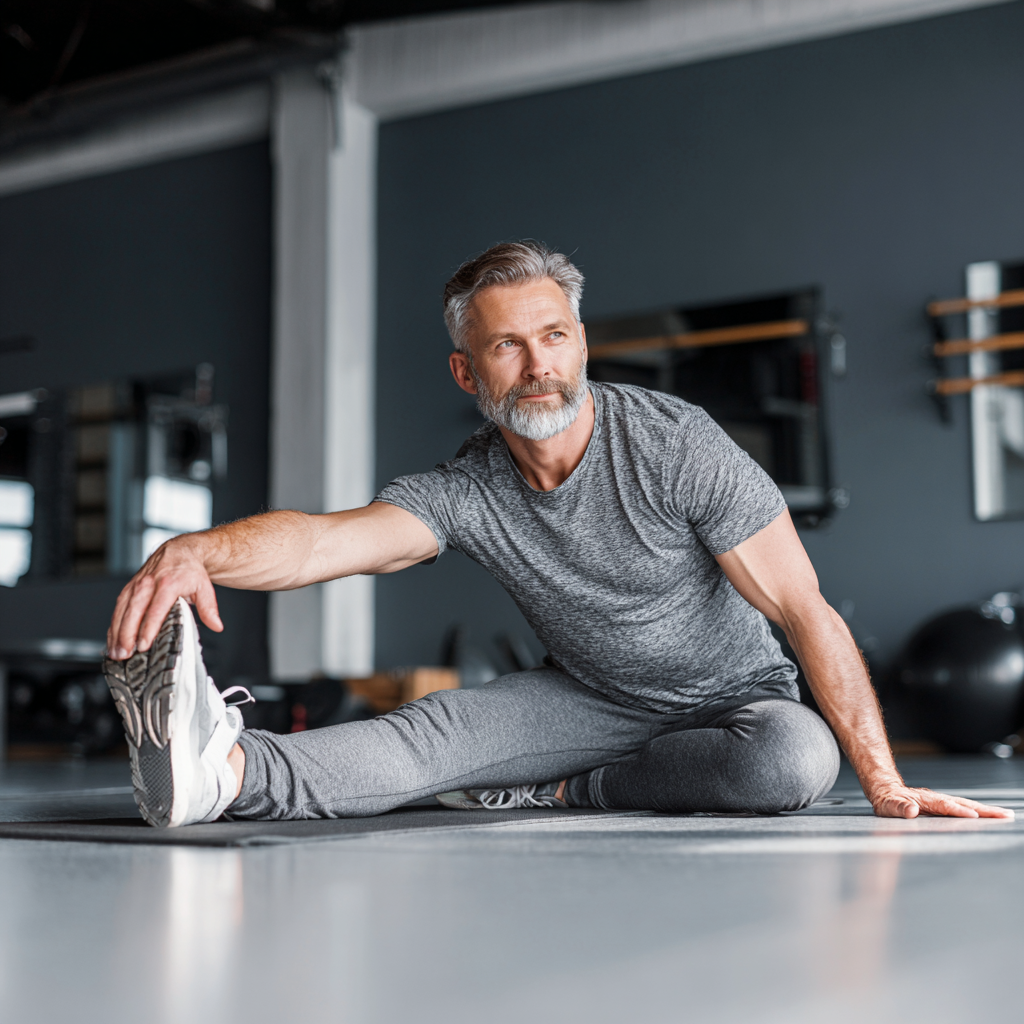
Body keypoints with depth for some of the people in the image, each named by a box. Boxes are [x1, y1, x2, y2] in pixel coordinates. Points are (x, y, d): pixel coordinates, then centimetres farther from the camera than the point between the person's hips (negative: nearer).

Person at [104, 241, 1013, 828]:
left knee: (798, 758, -35)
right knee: (443, 727, -25)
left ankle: (559, 788, -20)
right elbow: (324, 540, -35)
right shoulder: (463, 494, -16)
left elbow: (807, 612, -23)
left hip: (730, 698, -1)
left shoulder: (676, 445, -24)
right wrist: (198, 550, -57)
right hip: (590, 697, 2)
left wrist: (885, 784, -30)